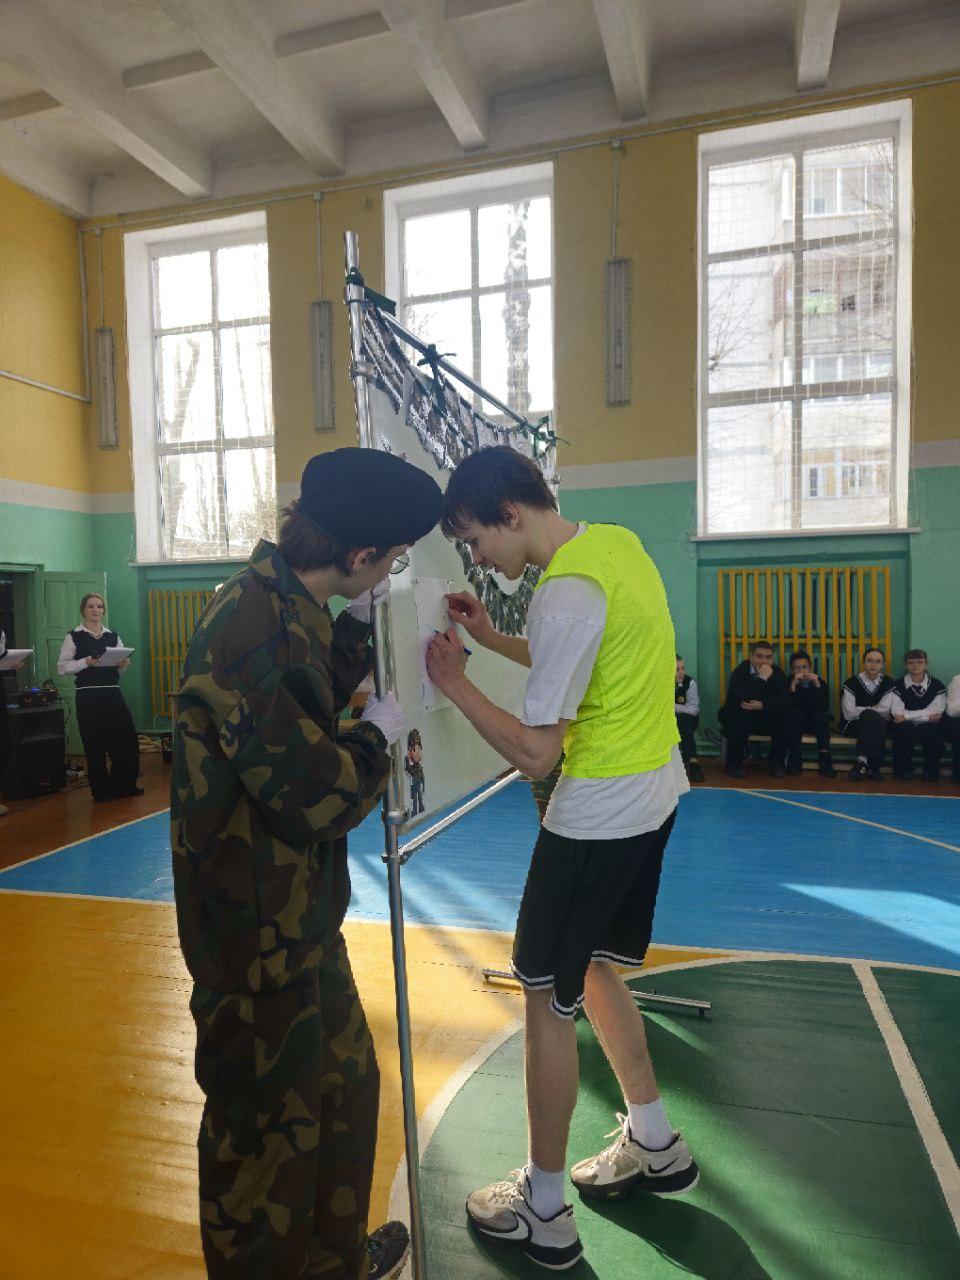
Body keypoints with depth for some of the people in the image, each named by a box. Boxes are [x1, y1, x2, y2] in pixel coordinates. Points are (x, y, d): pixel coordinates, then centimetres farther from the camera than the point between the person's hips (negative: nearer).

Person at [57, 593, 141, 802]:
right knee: (94, 743, 2)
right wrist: (86, 662, -18)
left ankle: (125, 785, 16)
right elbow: (62, 668, -4)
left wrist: (123, 665, -4)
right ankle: (101, 790, 15)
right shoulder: (74, 636, 1)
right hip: (88, 696, -4)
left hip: (113, 693, 4)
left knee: (128, 738, 0)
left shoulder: (113, 636, 12)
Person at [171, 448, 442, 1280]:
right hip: (258, 931, -10)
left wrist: (360, 620, 9)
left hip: (298, 915, 10)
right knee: (265, 1126, 14)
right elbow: (319, 795, -27)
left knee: (345, 1084, 26)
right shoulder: (257, 629, -29)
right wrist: (382, 728, -10)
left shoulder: (280, 603, 1)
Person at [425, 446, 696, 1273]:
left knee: (548, 997, 7)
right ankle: (656, 1147, 40)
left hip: (600, 817, -9)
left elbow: (533, 754, -22)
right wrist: (494, 639, 9)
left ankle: (544, 1213, 26)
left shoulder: (566, 593, -25)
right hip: (653, 793, 9)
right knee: (591, 969, 23)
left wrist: (455, 682, -11)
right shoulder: (615, 541, 3)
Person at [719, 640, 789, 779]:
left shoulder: (777, 672, -5)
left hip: (766, 718, 4)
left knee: (785, 715, -25)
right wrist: (762, 678, -35)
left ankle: (776, 762, -8)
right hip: (739, 717, -3)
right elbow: (744, 699, -33)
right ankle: (734, 763, -18)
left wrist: (763, 705, -31)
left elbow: (785, 697, -17)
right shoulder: (739, 672, -18)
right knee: (740, 716, -37)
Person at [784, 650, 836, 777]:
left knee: (822, 714, -28)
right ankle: (795, 757, -28)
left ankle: (824, 756, -34)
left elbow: (825, 707, -18)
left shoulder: (820, 681, -4)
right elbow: (789, 707, -22)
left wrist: (817, 685, -28)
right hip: (795, 724, -1)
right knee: (795, 713, -31)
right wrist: (793, 685, -31)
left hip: (815, 723, 1)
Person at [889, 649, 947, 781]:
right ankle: (903, 768, -12)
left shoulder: (937, 685, 3)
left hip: (928, 726, 0)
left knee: (931, 730, -34)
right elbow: (897, 713, -8)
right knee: (906, 729, -34)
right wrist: (926, 715, -14)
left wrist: (907, 715, -14)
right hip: (906, 726, 0)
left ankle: (931, 769, -9)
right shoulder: (898, 685, 3)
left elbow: (936, 713, -8)